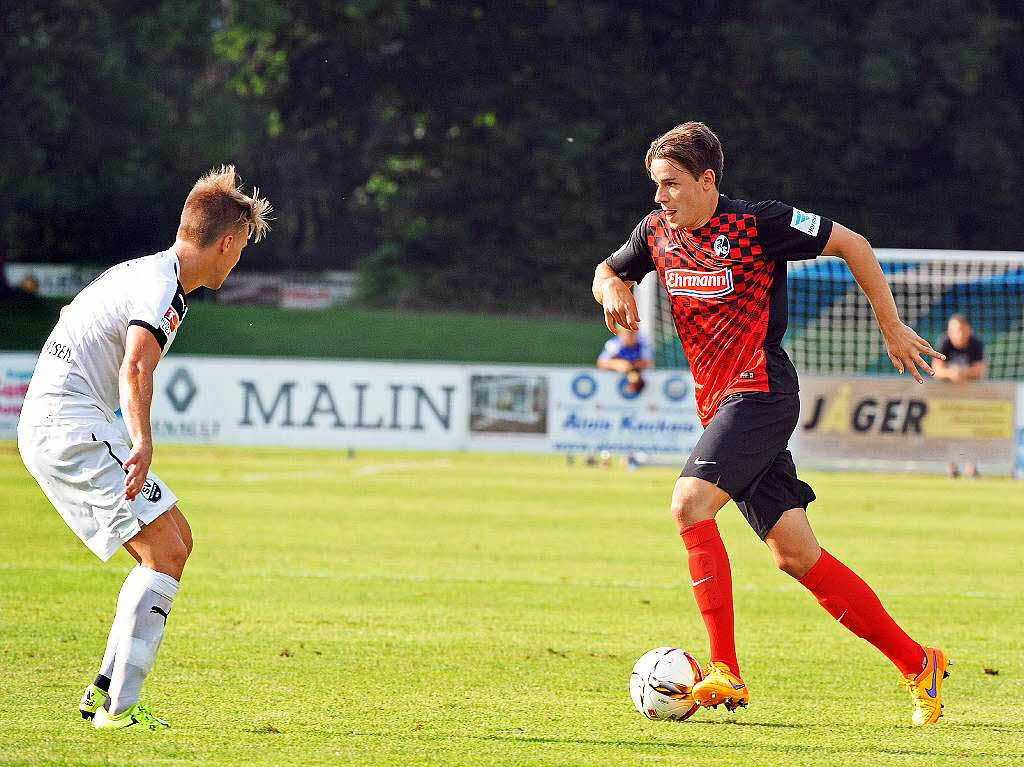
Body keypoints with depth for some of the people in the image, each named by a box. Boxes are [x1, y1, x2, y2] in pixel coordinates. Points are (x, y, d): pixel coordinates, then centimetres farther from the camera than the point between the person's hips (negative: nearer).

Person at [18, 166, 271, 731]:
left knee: (177, 539, 12)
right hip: (70, 430, -10)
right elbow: (136, 369, -33)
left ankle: (107, 690, 10)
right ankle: (119, 707, -16)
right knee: (164, 554, -14)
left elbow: (71, 313, 36)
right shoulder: (163, 288, -15)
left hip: (52, 425, 10)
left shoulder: (141, 272, 17)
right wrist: (143, 445, -45)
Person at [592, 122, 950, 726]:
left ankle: (726, 674, -25)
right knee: (795, 553, 4)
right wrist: (614, 290, 2)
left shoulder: (759, 224, -11)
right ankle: (917, 663, 13)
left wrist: (892, 328, 2)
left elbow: (853, 246, -2)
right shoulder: (657, 232, 8)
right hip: (718, 401, 7)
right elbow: (609, 271, 26)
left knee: (690, 504, -25)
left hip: (761, 393, -7)